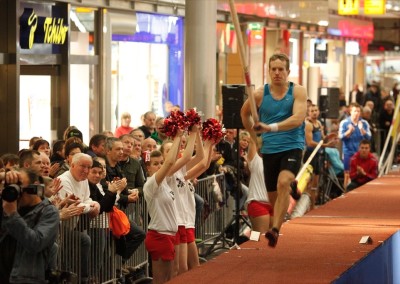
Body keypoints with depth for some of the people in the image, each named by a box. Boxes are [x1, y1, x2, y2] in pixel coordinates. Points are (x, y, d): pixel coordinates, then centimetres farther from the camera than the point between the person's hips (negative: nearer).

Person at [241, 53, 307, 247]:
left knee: (283, 182, -28)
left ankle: (275, 229, -32)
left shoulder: (298, 92, -3)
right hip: (269, 150, 3)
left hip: (292, 147, -3)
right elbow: (244, 112, 22)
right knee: (273, 195, 9)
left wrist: (271, 127, -29)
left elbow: (298, 118, -19)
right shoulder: (260, 94, 2)